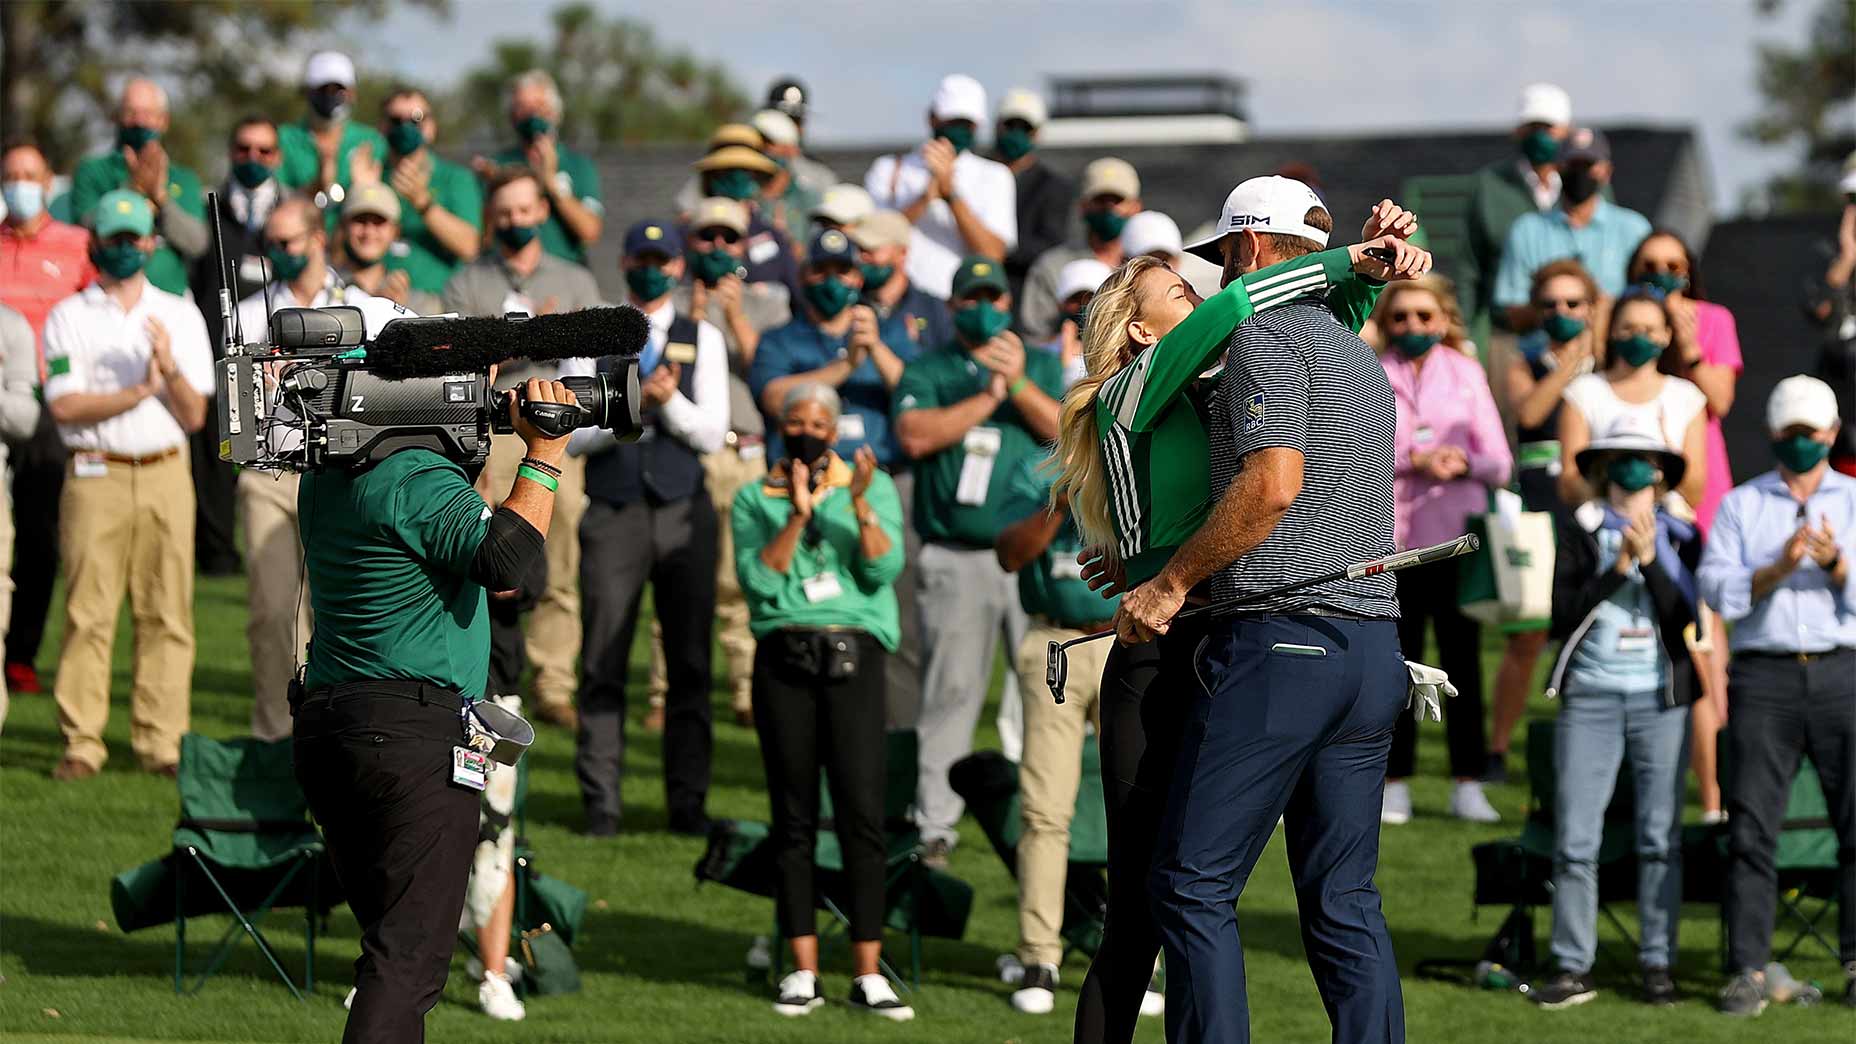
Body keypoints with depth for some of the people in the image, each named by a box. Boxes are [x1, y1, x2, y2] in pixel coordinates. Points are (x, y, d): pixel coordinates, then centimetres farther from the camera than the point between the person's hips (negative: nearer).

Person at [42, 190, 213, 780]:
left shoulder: (180, 315, 14)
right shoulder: (68, 317, 7)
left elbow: (194, 416, 7)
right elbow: (64, 405, -5)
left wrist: (170, 369, -11)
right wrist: (139, 392, -10)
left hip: (165, 475, 2)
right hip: (95, 476, -2)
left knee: (167, 614, -2)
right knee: (87, 613, -6)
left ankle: (160, 742, 1)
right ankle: (81, 744, -4)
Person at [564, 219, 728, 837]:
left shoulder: (701, 340, 10)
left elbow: (711, 433, 2)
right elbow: (573, 432, 0)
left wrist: (669, 399, -15)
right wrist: (634, 403, -14)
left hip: (684, 513, 1)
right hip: (613, 514, -1)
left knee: (689, 664, 1)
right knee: (603, 664, -3)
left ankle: (688, 803, 6)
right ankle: (600, 803, 0)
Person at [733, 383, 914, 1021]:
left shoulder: (874, 488, 11)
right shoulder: (754, 500, 12)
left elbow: (883, 570, -2)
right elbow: (757, 580, -3)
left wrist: (861, 505, -14)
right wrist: (797, 515, -12)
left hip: (853, 655, -1)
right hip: (783, 656, 1)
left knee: (861, 812, -8)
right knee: (794, 818, 1)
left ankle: (868, 974, -7)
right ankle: (802, 971, 4)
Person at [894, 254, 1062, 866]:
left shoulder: (1041, 366, 17)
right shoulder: (926, 371, 12)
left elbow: (1066, 431, 1)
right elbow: (915, 436, -6)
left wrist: (1018, 382, -13)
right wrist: (988, 396, -7)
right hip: (956, 559, -1)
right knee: (950, 694, -2)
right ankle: (933, 828, 2)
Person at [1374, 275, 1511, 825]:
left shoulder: (1466, 374, 9)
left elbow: (1499, 464, 7)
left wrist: (1464, 462, -14)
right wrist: (1413, 460, -16)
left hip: (1457, 537, 1)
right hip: (1392, 538, -1)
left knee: (1462, 658, 0)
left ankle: (1468, 785, 4)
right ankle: (1395, 784, 7)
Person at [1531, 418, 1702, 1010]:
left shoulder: (1681, 538, 7)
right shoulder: (1580, 535, 5)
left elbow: (1685, 620, -4)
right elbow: (1563, 617, -4)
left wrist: (1651, 561, -14)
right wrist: (1615, 571, -14)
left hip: (1660, 699, 1)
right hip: (1590, 696, 0)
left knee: (1660, 837, 1)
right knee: (1574, 838, -4)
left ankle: (1658, 966, 7)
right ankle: (1572, 968, 1)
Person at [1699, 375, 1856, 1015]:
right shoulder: (1740, 506, 14)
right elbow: (1717, 591, 1)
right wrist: (1779, 568, -14)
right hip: (1764, 675, 0)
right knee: (1751, 827, -5)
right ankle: (1748, 972, -4)